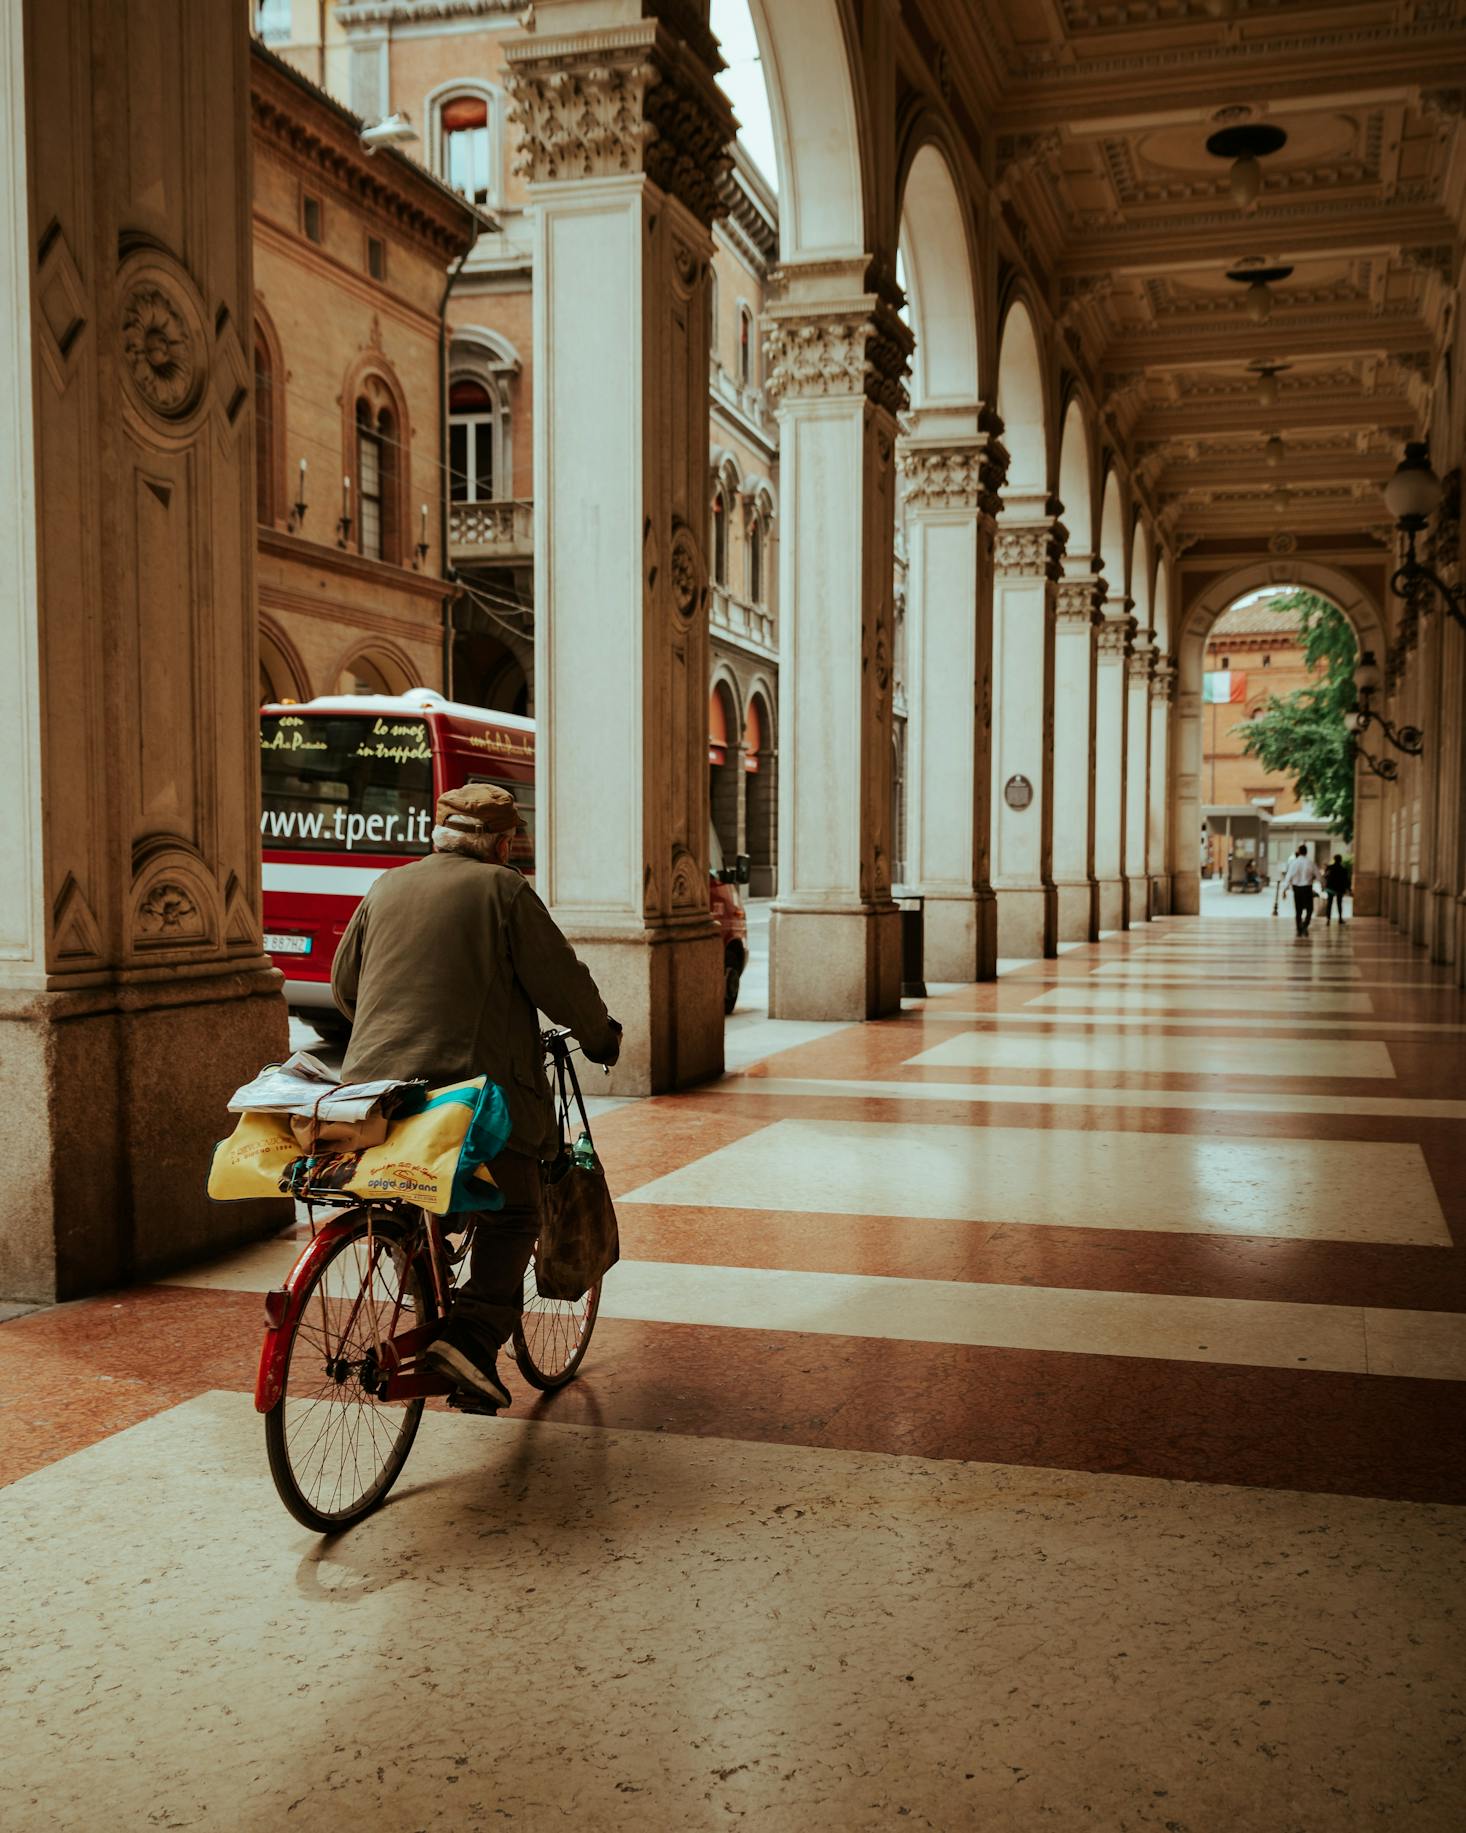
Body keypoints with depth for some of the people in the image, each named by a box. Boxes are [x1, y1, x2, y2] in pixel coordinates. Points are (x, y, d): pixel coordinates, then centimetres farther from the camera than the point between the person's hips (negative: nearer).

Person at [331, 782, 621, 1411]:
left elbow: (343, 984, 24)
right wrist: (601, 1035, 15)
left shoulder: (385, 889, 15)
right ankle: (471, 1336, -12)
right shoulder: (502, 890, -3)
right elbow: (561, 982, -3)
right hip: (473, 1082, -6)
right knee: (511, 1216, 3)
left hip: (375, 1080, 6)